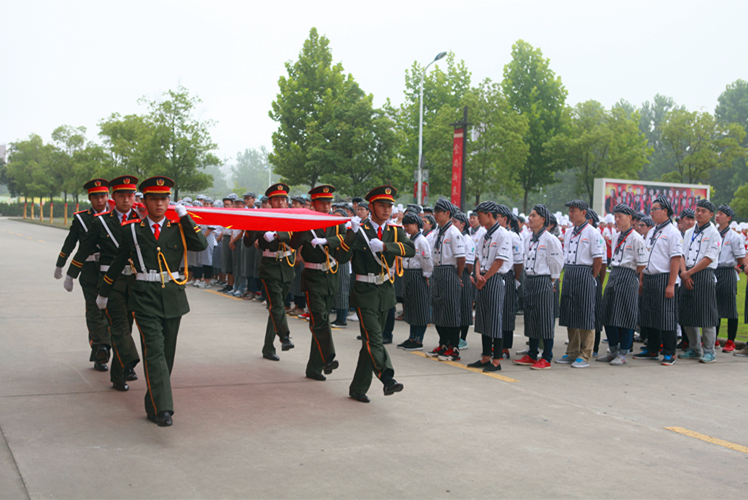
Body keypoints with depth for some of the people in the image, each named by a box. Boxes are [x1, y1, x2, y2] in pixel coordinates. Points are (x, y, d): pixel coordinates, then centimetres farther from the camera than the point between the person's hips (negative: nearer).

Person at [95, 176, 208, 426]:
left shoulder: (178, 228, 8)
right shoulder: (132, 229, 5)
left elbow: (202, 245, -9)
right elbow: (118, 262, 15)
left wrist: (184, 216, -8)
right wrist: (104, 292, 22)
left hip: (173, 298, 3)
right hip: (145, 298, -3)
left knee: (167, 354, 8)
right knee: (154, 351, -15)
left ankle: (153, 407, 23)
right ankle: (162, 409, -23)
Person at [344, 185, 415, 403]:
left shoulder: (395, 231, 6)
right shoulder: (360, 231, -4)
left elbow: (410, 249, -14)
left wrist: (384, 246, -29)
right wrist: (352, 233, -31)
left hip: (386, 293, 4)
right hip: (365, 293, -4)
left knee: (372, 340, 9)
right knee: (373, 338, -18)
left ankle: (358, 388, 18)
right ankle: (387, 379, -30)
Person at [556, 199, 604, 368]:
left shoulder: (592, 233, -7)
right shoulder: (569, 233, 16)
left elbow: (598, 259, -9)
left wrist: (591, 278, -6)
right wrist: (568, 275, 13)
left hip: (584, 275, -8)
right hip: (569, 275, 8)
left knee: (585, 316, -3)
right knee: (570, 316, 10)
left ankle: (584, 356, 2)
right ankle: (572, 353, 19)